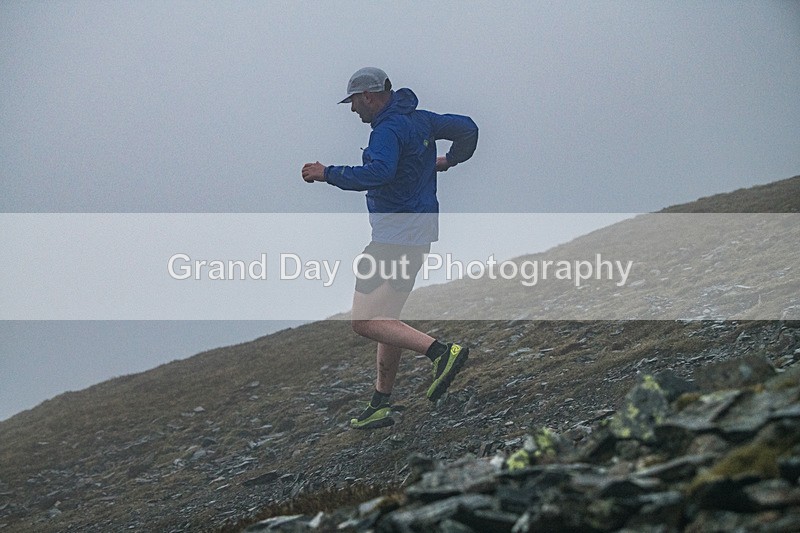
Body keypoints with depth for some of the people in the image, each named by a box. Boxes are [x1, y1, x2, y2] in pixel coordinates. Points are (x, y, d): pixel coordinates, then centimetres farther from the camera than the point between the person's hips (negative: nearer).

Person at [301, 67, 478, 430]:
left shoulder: (389, 129, -16)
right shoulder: (419, 120, 13)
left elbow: (378, 173, -33)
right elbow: (467, 128, 22)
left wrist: (327, 174, -24)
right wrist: (451, 160, 40)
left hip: (396, 235, -10)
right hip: (418, 235, 10)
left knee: (365, 322, -11)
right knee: (386, 320, 15)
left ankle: (442, 352, -23)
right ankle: (380, 405, 18)